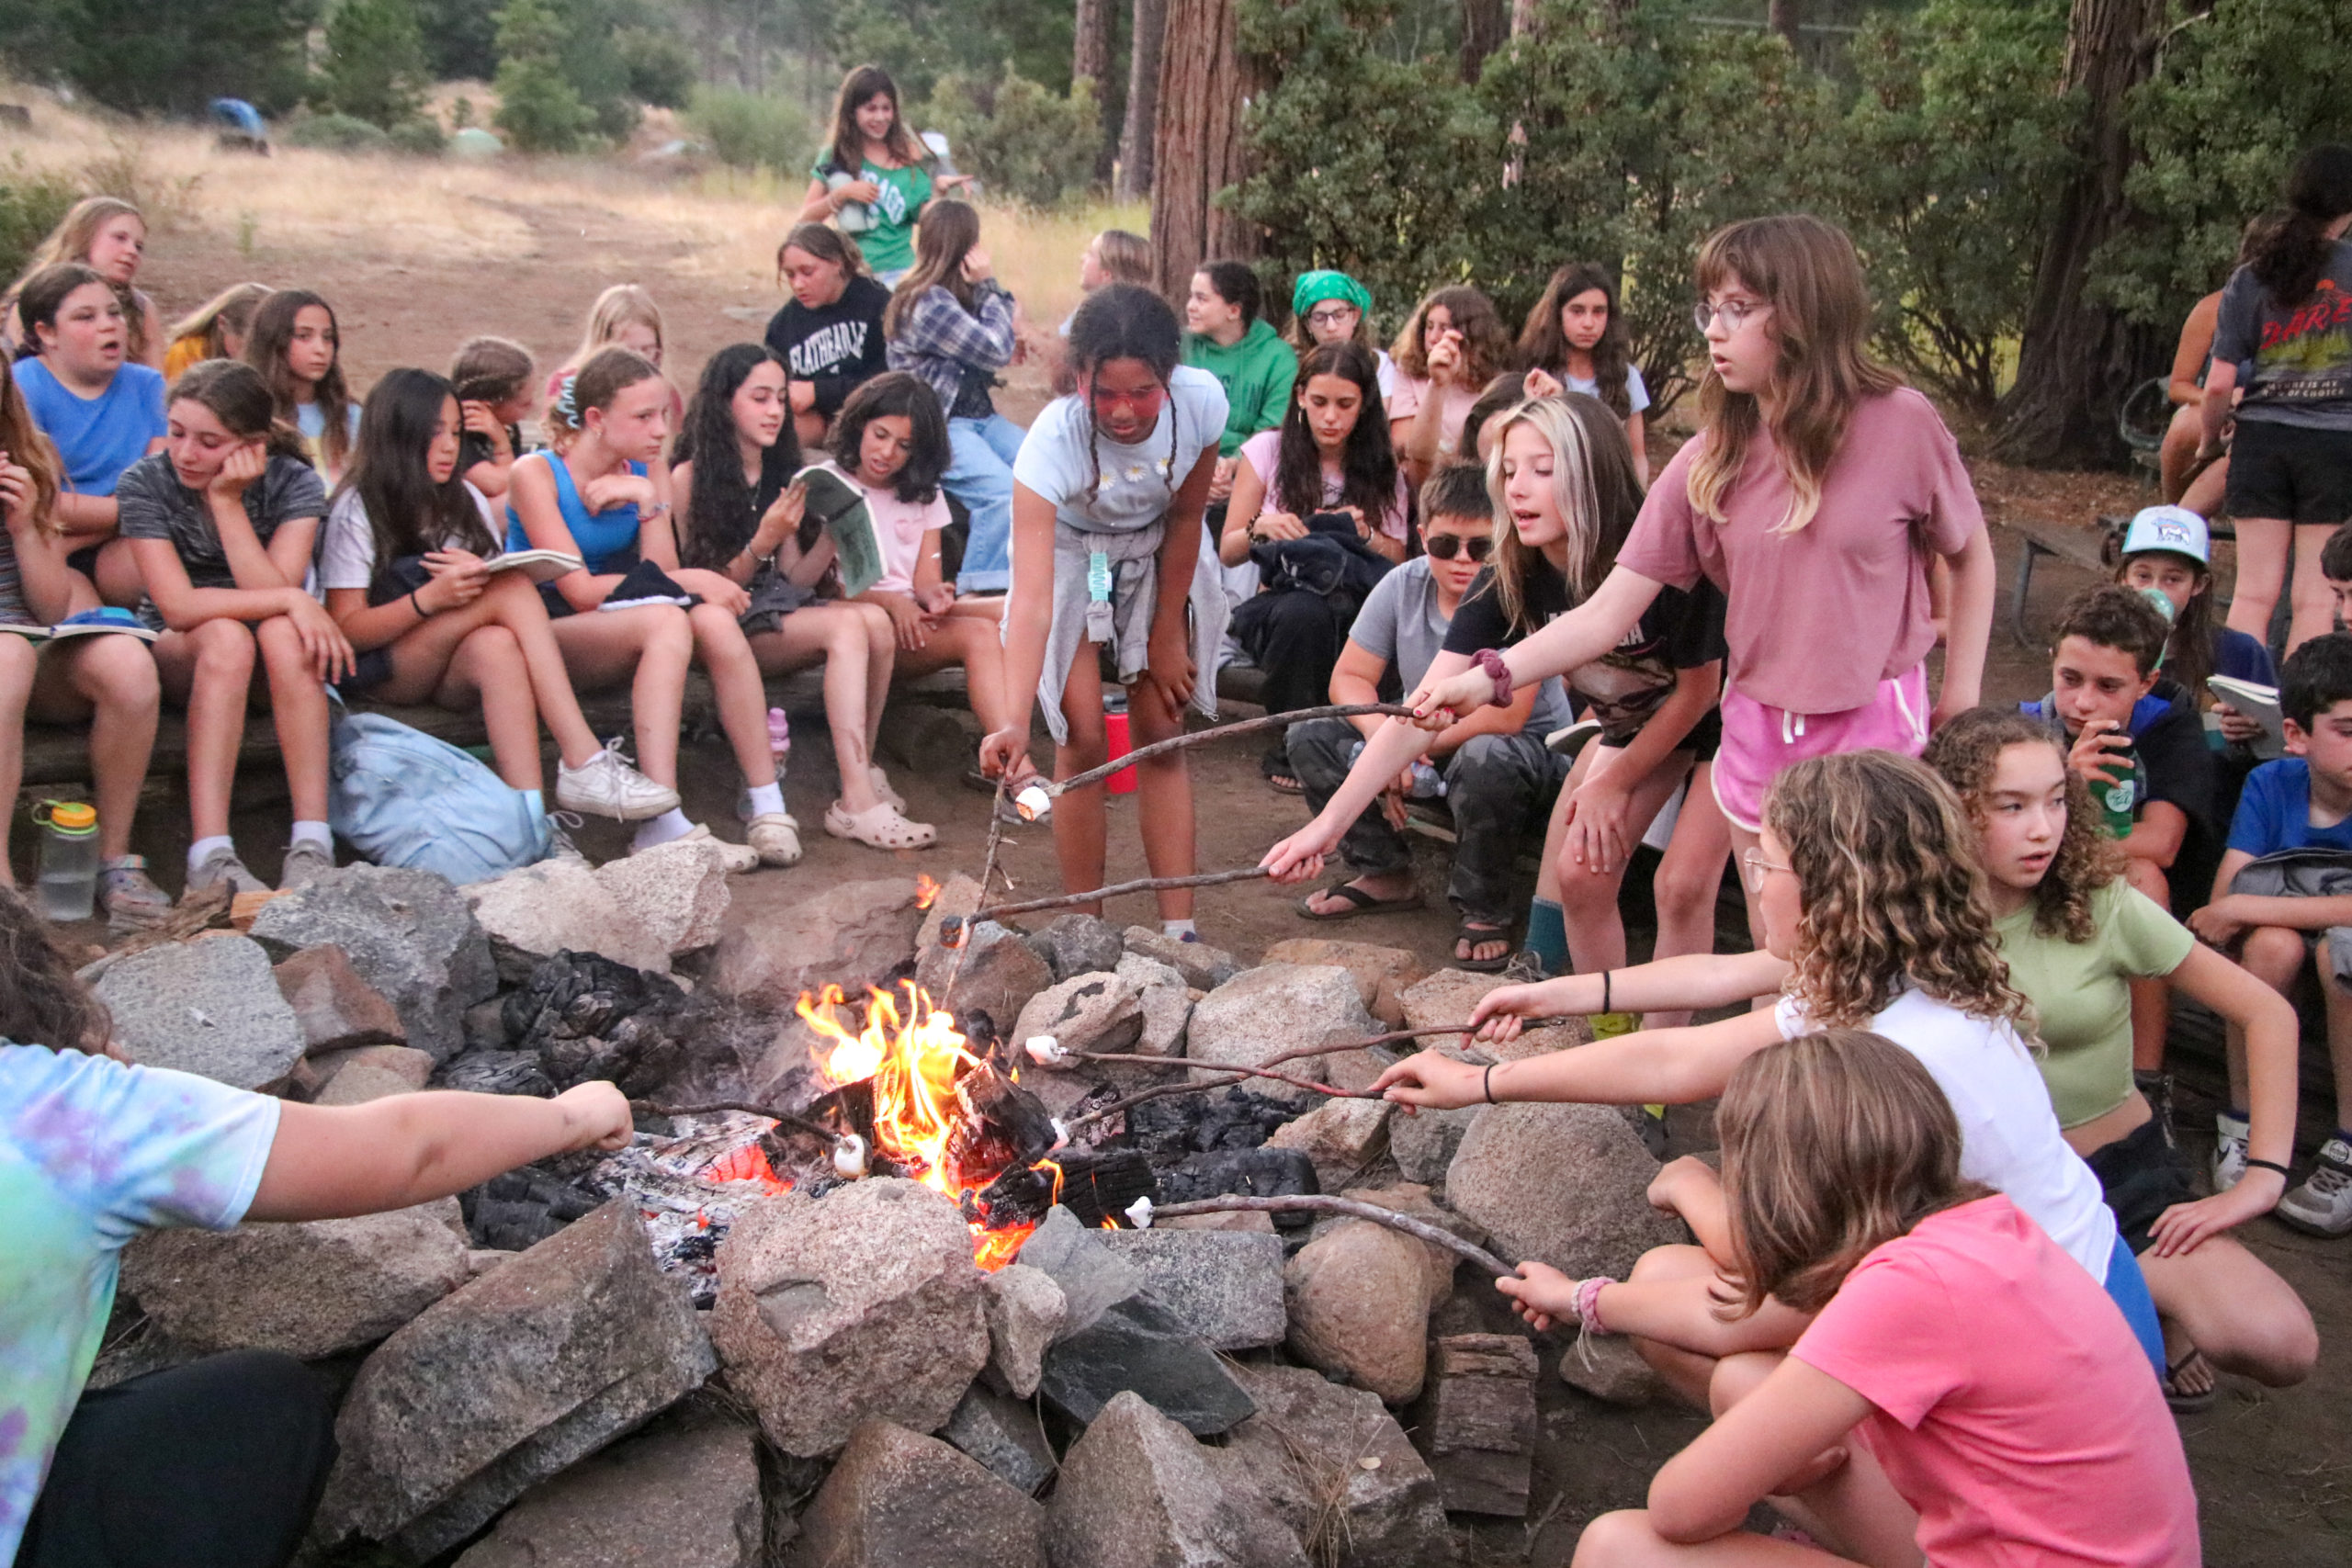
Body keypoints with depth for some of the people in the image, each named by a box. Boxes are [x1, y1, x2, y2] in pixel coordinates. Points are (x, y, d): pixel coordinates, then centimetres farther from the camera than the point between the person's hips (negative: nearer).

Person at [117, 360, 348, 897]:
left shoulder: (295, 484, -8)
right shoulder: (145, 484, -11)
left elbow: (272, 592, -21)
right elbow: (178, 607, -21)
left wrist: (227, 501, -24)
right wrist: (292, 600, -28)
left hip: (269, 664, 1)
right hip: (178, 655, -1)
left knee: (281, 633, -35)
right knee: (226, 636, -36)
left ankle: (312, 845, -41)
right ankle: (210, 858, -45)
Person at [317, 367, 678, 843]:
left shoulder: (468, 502, 15)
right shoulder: (356, 510, -1)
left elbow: (499, 590, 10)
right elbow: (345, 630, -10)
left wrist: (479, 581, -14)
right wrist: (429, 598, -25)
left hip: (453, 671, 4)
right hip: (380, 672, -4)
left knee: (497, 645, -35)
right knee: (513, 585, -28)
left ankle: (532, 820, -48)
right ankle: (583, 762, -39)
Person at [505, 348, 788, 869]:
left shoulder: (645, 472, 7)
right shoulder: (536, 474, -10)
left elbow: (661, 574, -3)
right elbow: (579, 591, -16)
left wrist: (649, 501, -16)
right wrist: (688, 582, -18)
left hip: (623, 625, 5)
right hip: (549, 638, -5)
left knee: (715, 619, -28)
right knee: (666, 620, -34)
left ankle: (768, 807, -28)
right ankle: (663, 826, -42)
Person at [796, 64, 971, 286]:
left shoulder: (907, 154, 2)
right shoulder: (836, 155, 2)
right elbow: (805, 218, 1)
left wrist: (938, 190, -20)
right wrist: (842, 193, -13)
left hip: (897, 270, 0)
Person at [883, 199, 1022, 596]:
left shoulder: (960, 296, 14)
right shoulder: (927, 304, -13)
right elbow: (997, 351, -14)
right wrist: (989, 286, -3)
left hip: (980, 417, 9)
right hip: (937, 428, -9)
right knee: (1003, 491, -30)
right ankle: (979, 590, -20)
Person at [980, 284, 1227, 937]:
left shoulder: (1201, 401, -30)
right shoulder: (1053, 440, -38)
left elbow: (1185, 521, -12)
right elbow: (1032, 599, -45)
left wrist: (1165, 638, -7)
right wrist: (1015, 722, -56)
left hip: (1157, 559, 2)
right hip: (1070, 558, -2)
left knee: (1162, 736, 0)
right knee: (1083, 743, -9)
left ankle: (1179, 930, 4)